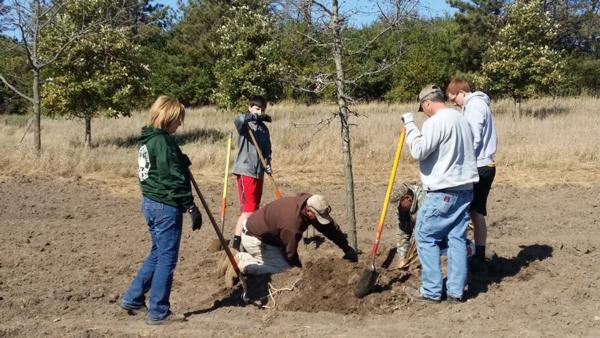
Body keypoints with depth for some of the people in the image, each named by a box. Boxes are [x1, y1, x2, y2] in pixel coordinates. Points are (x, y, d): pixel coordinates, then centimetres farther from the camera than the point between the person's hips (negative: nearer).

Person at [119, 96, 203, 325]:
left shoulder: (147, 139, 12)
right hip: (166, 206, -10)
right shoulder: (162, 141, -18)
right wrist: (192, 207, -18)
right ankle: (158, 312, 7)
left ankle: (132, 298, 25)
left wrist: (181, 161, 11)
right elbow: (173, 179, -21)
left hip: (151, 203, 10)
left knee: (157, 254, 20)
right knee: (166, 259, 0)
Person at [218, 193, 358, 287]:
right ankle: (242, 266, -12)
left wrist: (346, 248, 4)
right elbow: (291, 253, -19)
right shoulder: (292, 225, -35)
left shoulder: (310, 201, -11)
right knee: (284, 269, -16)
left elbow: (331, 226, 1)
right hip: (255, 239, -9)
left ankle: (240, 258, 12)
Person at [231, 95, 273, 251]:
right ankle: (236, 242, -12)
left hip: (259, 172, 8)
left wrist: (267, 164, 1)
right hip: (245, 171, -8)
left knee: (255, 208, 12)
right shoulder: (246, 125, -7)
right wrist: (258, 117, -23)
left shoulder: (264, 128, 14)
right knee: (248, 209, -13)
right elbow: (238, 120, -32)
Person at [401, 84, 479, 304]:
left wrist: (410, 126, -9)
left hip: (443, 192, -8)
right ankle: (455, 291, 12)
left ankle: (431, 291, 5)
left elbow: (418, 151, -20)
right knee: (457, 238, 9)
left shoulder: (435, 122, -13)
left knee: (426, 237, 2)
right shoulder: (462, 119, 15)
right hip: (465, 188, 8)